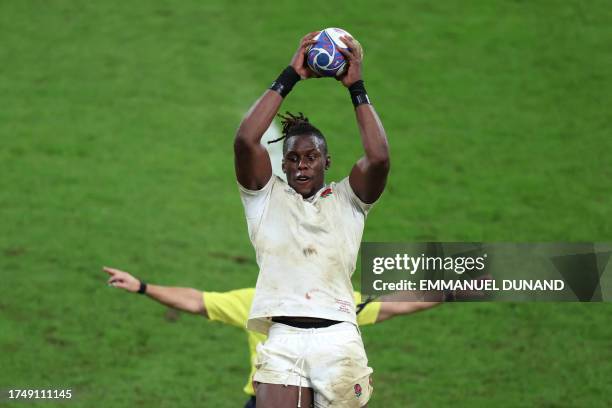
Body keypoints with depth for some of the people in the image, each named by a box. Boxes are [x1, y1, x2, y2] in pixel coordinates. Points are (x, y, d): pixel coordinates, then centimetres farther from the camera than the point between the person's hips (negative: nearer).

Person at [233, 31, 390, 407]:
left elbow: (379, 158, -1)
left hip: (338, 335, 1)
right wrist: (289, 77, 3)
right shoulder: (267, 195, 17)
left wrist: (356, 87, 3)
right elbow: (245, 140, 1)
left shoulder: (346, 199, 17)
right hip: (281, 338, -1)